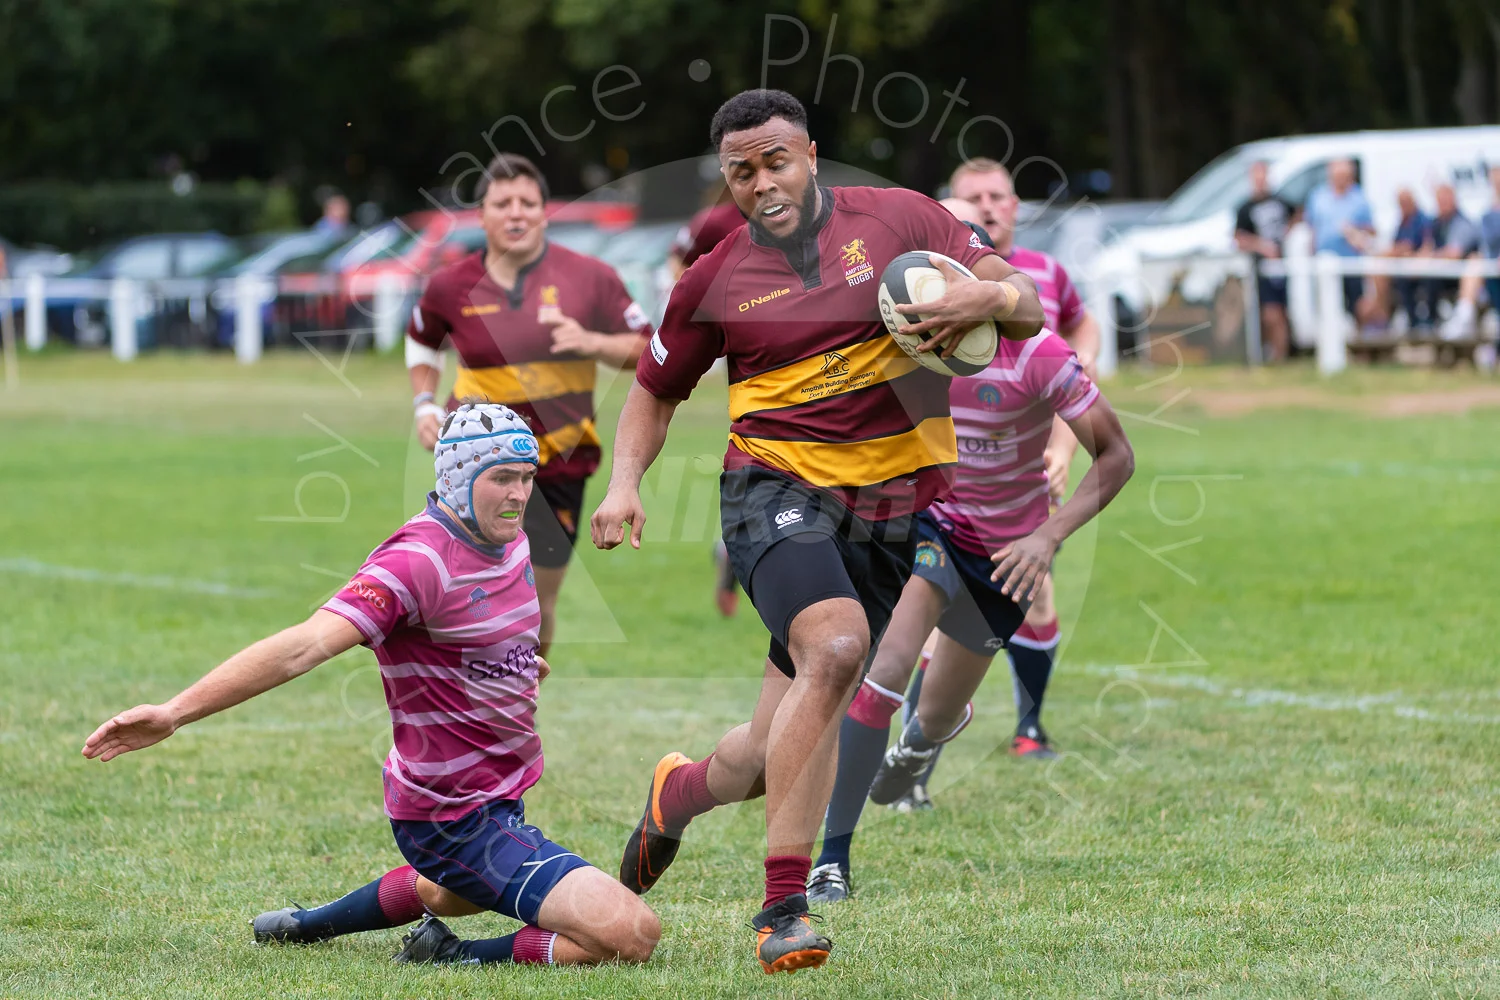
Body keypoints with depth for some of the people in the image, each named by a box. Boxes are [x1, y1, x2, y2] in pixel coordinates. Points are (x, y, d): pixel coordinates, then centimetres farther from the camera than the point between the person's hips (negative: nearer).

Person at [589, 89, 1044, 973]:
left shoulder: (901, 218, 5)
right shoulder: (715, 280, 5)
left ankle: (680, 791, 41)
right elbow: (656, 392, 18)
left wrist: (991, 297, -18)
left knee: (782, 750, 4)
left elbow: (1030, 306, 6)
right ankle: (783, 907, -26)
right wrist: (625, 484, 1)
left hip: (899, 508, 2)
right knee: (834, 648, -32)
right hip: (779, 490, -2)